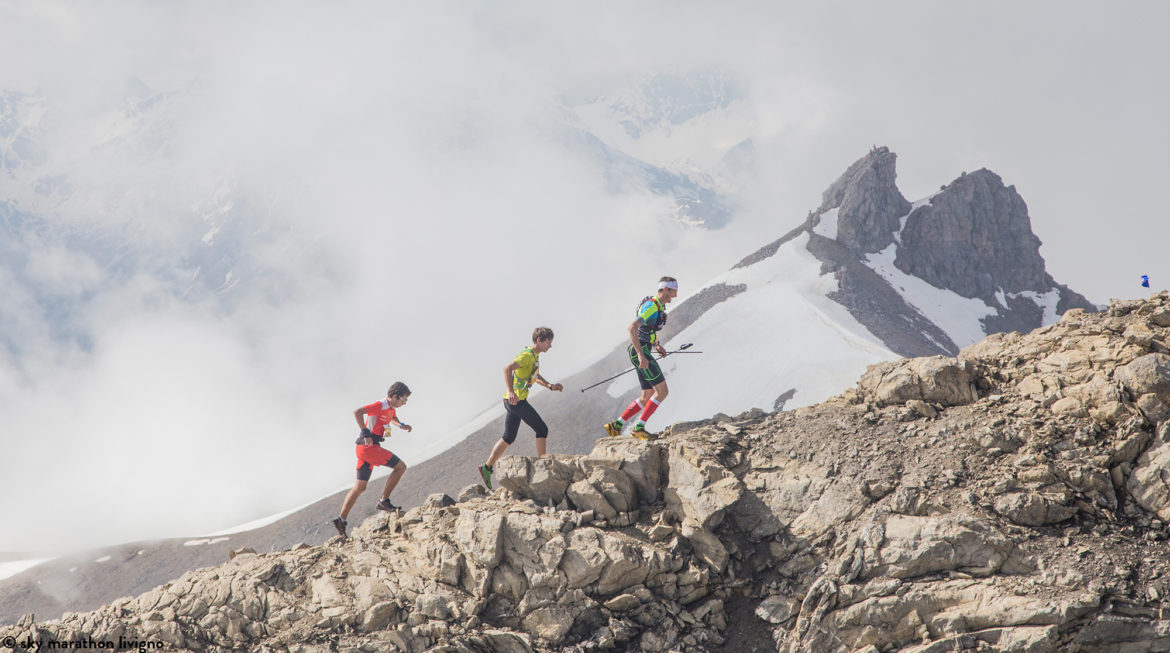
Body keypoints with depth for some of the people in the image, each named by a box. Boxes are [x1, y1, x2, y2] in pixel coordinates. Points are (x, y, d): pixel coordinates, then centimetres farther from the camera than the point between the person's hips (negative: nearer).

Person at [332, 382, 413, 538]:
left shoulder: (391, 408, 16)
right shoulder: (380, 405, -13)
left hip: (365, 448, 10)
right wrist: (365, 433, -27)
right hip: (369, 447, -10)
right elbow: (357, 412, -24)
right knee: (400, 467, -6)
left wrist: (401, 425, 19)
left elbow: (391, 418, 41)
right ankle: (384, 500, -6)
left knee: (360, 487, 11)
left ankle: (341, 520, 10)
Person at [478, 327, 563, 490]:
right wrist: (511, 392, -37)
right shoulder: (527, 355, -16)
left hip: (513, 401, 10)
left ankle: (487, 468, 14)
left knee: (508, 438, 13)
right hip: (516, 400, -10)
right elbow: (508, 369, -29)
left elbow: (535, 376, 32)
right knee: (542, 430, -4)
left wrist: (550, 386, 18)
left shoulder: (534, 356, 16)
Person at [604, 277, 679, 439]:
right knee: (662, 391, -12)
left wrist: (657, 345, 16)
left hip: (642, 353, 10)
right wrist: (641, 355, -31)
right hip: (640, 352, -10)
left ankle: (615, 426, 14)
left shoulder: (660, 306, 16)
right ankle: (639, 427, -11)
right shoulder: (651, 306, -16)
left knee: (648, 398, 12)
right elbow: (632, 328, -27)